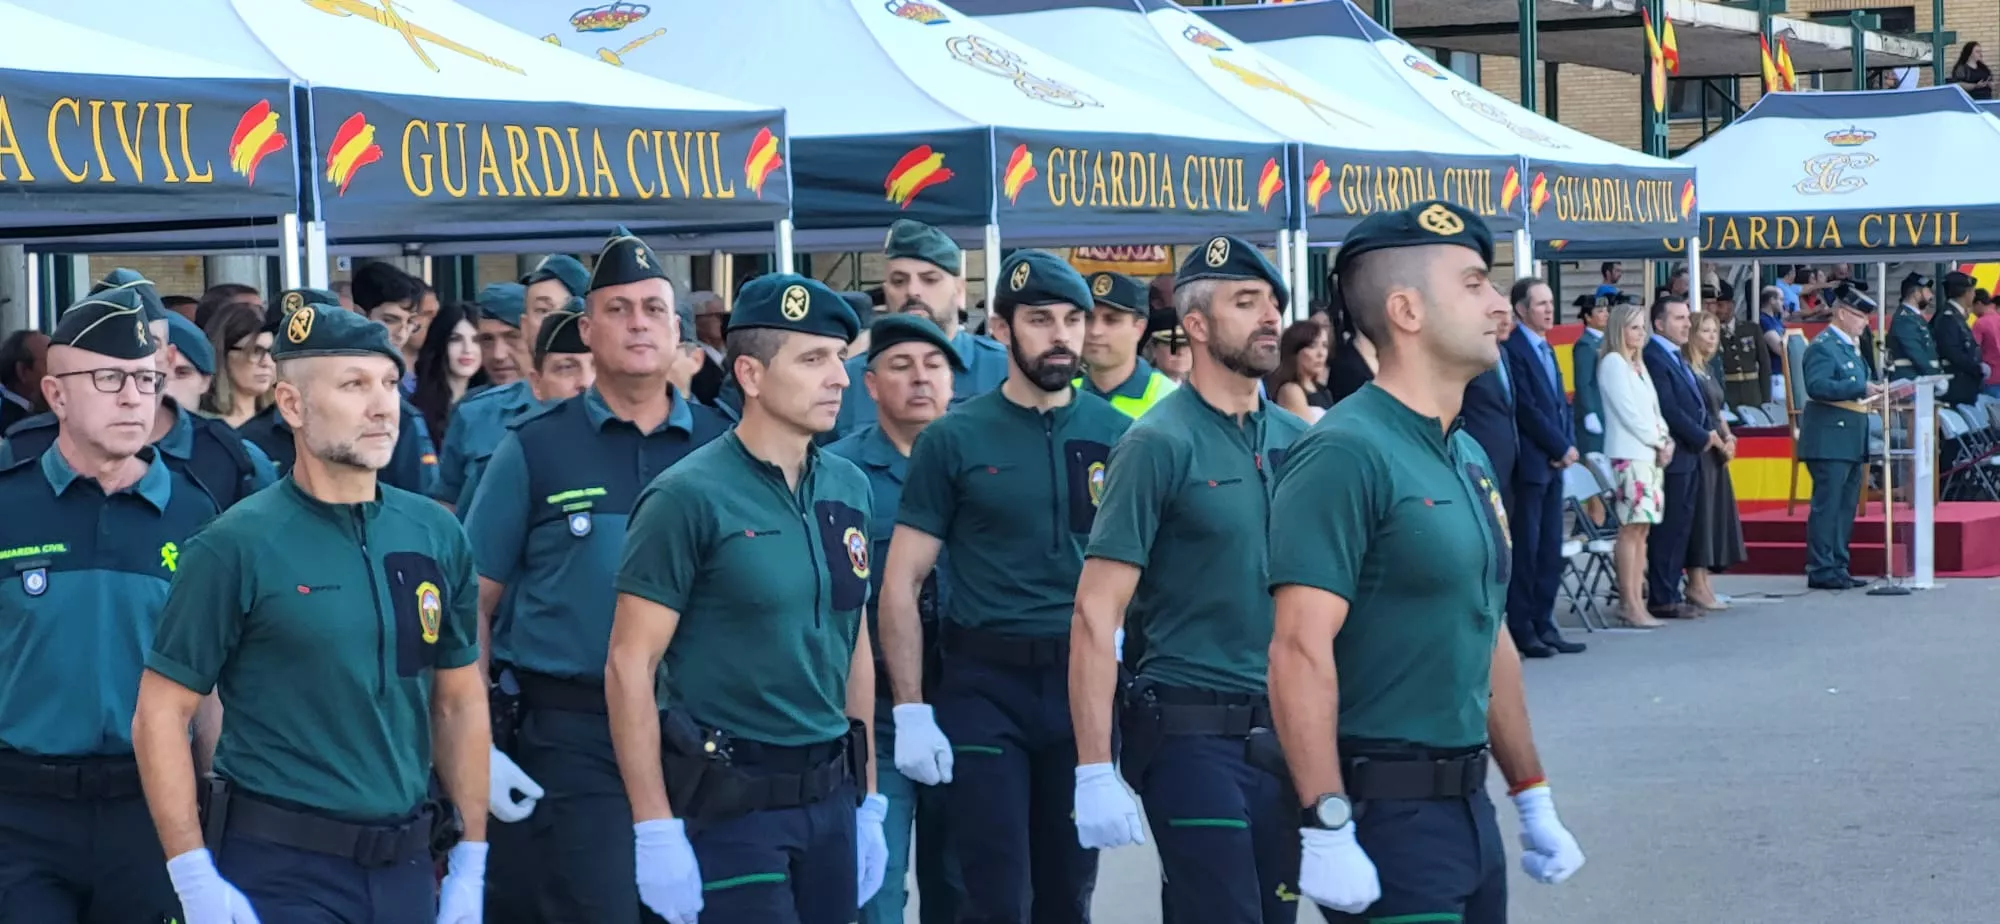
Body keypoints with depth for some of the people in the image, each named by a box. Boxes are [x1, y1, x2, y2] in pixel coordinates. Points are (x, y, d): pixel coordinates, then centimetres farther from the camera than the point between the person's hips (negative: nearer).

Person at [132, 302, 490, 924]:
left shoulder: (437, 537, 5)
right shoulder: (237, 547, -9)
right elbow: (161, 714, -9)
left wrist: (471, 863, 8)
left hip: (406, 870, 5)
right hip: (279, 872, -5)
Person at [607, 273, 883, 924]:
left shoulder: (848, 488, 8)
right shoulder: (690, 497, -11)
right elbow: (629, 666, -11)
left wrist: (869, 801, 14)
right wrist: (656, 833, -15)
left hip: (831, 795, 6)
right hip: (728, 800, -6)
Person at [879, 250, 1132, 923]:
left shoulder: (1116, 434, 4)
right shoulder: (954, 440, -3)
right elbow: (902, 585, -3)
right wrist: (910, 711, -11)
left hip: (1087, 683, 3)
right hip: (986, 687, -3)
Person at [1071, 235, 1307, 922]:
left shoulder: (1297, 439, 7)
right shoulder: (1160, 444, -10)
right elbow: (1096, 614, -13)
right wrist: (1094, 772, -19)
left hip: (1287, 730, 6)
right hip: (1193, 733, -6)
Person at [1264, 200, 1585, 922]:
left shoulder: (1470, 458, 13)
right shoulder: (1347, 453, -16)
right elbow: (1300, 648, -22)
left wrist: (1533, 801, 20)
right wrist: (1327, 830, -26)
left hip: (1467, 807, 9)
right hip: (1383, 813, -9)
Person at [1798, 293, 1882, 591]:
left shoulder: (1850, 346, 19)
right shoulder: (1822, 346, -12)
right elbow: (1817, 386, -24)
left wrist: (1871, 390, 10)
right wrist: (1860, 389, -27)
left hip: (1851, 441, 10)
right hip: (1829, 440, -10)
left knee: (1846, 507, 11)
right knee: (1826, 506, -9)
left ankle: (1838, 567, 17)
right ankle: (1820, 570, -7)